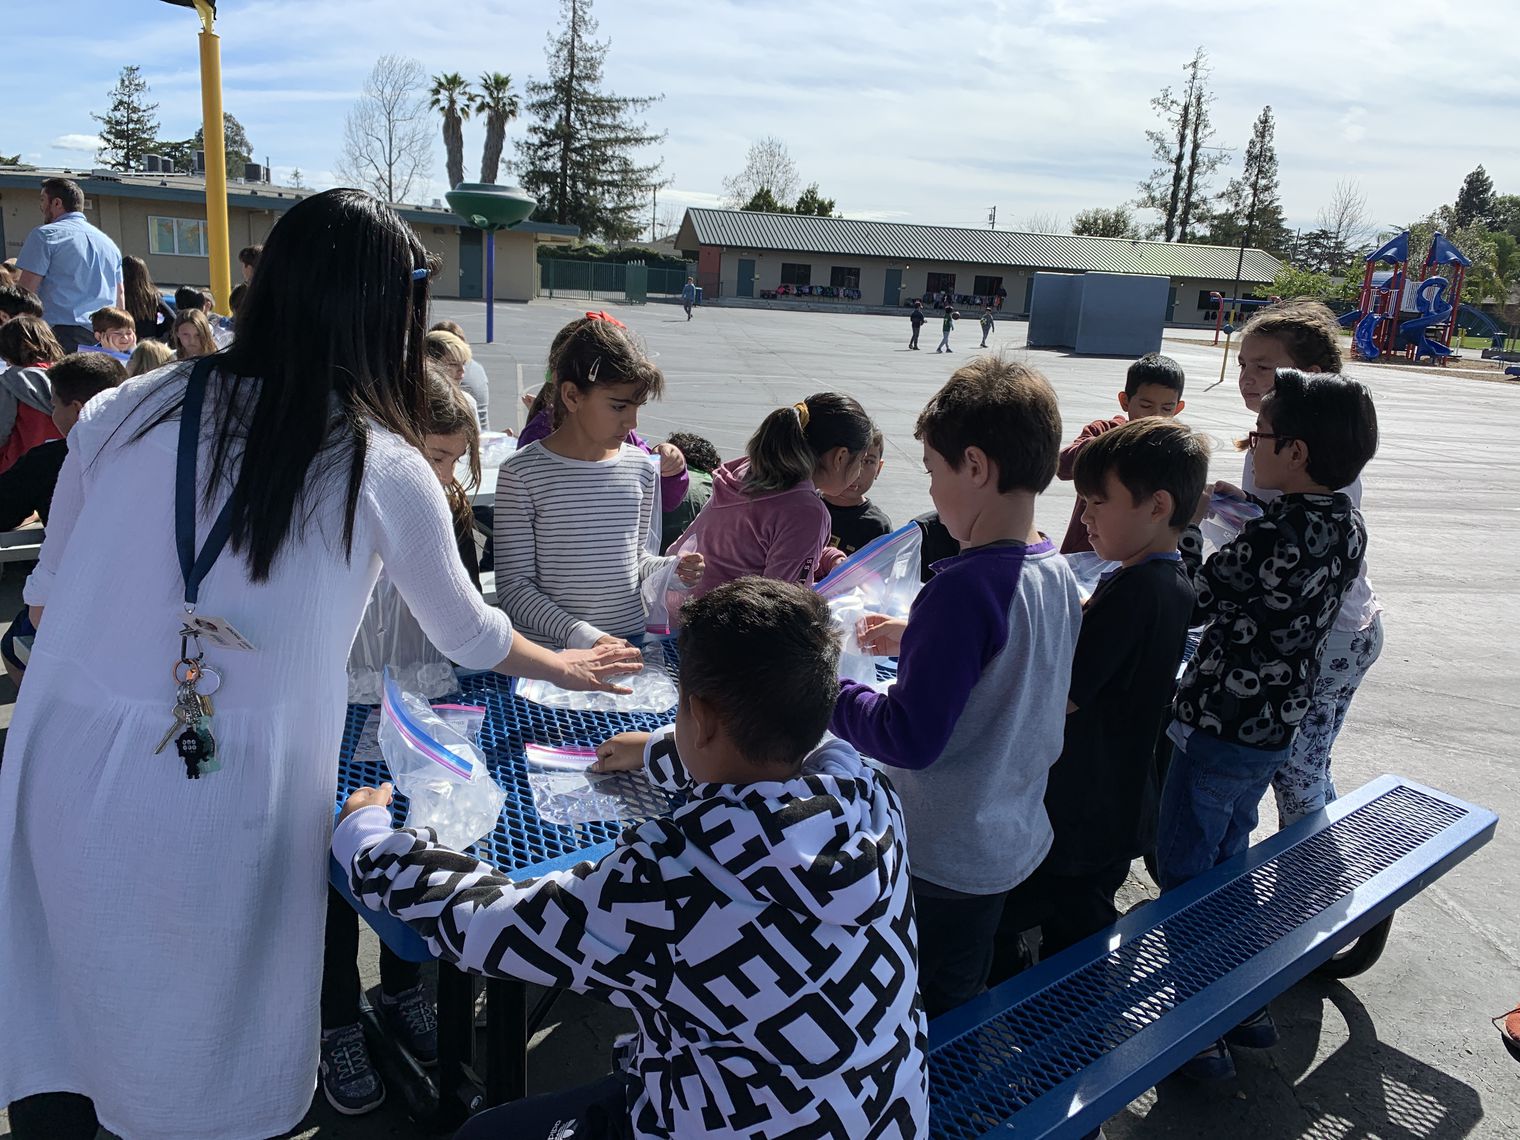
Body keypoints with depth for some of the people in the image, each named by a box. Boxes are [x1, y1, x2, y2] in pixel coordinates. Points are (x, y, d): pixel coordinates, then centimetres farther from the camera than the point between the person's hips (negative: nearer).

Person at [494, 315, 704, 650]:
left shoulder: (641, 468, 5)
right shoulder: (522, 472, -9)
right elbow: (513, 585, -8)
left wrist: (671, 568, -3)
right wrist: (582, 635, -19)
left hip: (630, 639, 5)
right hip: (546, 647, -5)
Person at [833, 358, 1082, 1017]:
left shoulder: (965, 587, -28)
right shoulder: (1056, 573, -1)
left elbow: (909, 739, -27)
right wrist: (914, 642, 11)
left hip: (937, 864, -8)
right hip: (1013, 842, 8)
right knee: (962, 1009, 25)